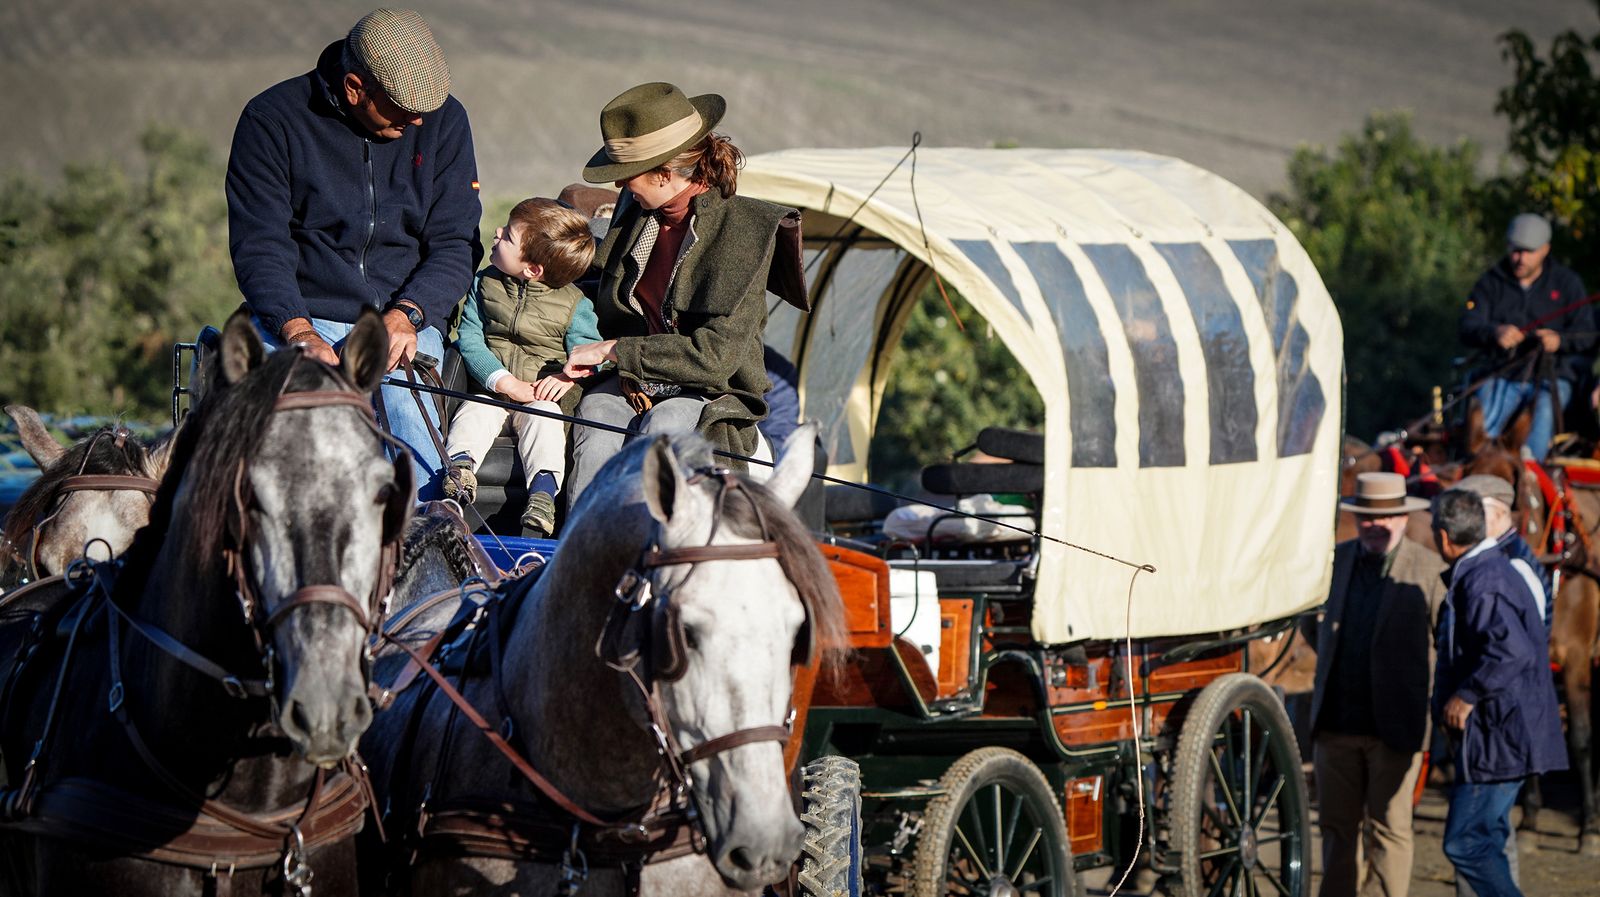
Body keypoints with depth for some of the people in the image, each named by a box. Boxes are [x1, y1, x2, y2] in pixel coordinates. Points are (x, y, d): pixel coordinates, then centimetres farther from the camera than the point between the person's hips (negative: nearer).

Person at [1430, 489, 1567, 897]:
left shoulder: (1482, 583, -18)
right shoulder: (1490, 571, 16)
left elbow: (1512, 650, -31)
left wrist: (1466, 696, -22)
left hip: (1498, 739, -11)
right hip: (1503, 738, 11)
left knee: (1465, 844, -10)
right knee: (1483, 843, 15)